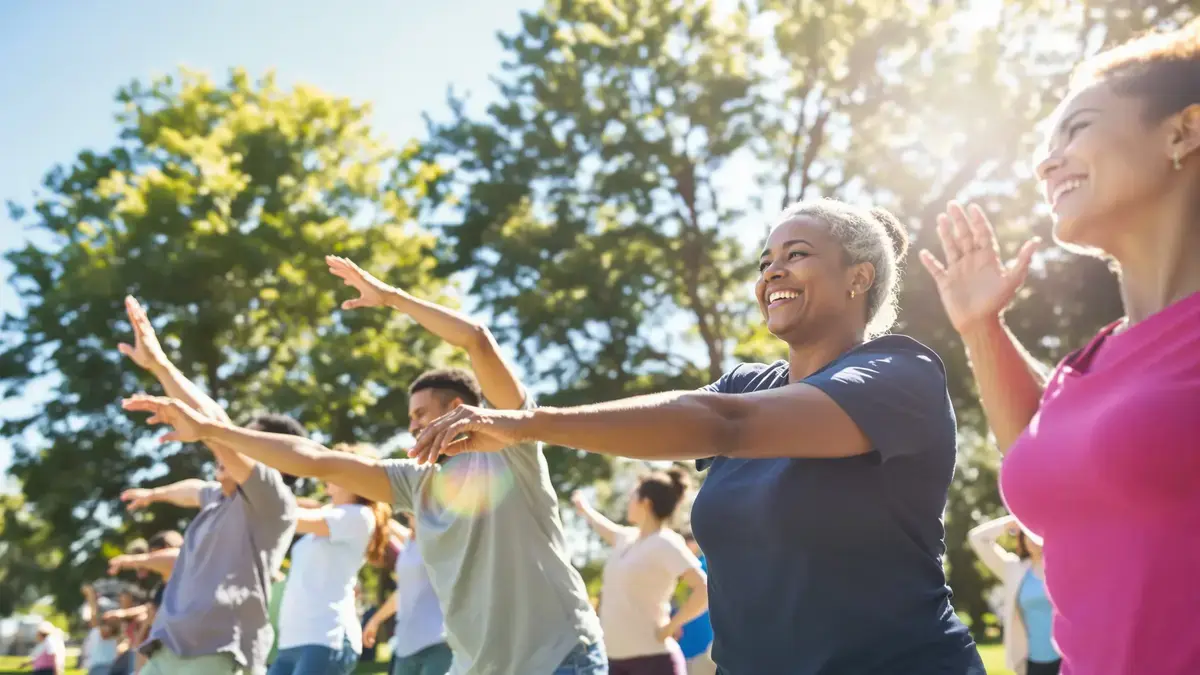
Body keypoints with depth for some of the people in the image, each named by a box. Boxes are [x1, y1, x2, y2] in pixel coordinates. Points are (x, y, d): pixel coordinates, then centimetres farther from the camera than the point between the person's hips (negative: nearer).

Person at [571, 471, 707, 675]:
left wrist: (670, 626, -16)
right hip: (616, 659, 9)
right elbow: (606, 530, 38)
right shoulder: (628, 539, 12)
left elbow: (705, 589, -22)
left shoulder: (665, 544, -12)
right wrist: (584, 510, 54)